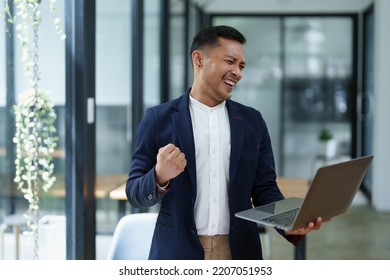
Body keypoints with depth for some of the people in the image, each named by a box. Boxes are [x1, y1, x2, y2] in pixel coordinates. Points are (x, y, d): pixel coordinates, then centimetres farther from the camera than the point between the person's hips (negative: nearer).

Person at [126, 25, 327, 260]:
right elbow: (135, 193, -1)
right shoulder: (159, 118, -1)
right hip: (179, 254, -2)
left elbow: (264, 188, 6)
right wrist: (160, 177, -22)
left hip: (238, 253, 2)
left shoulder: (252, 121, 7)